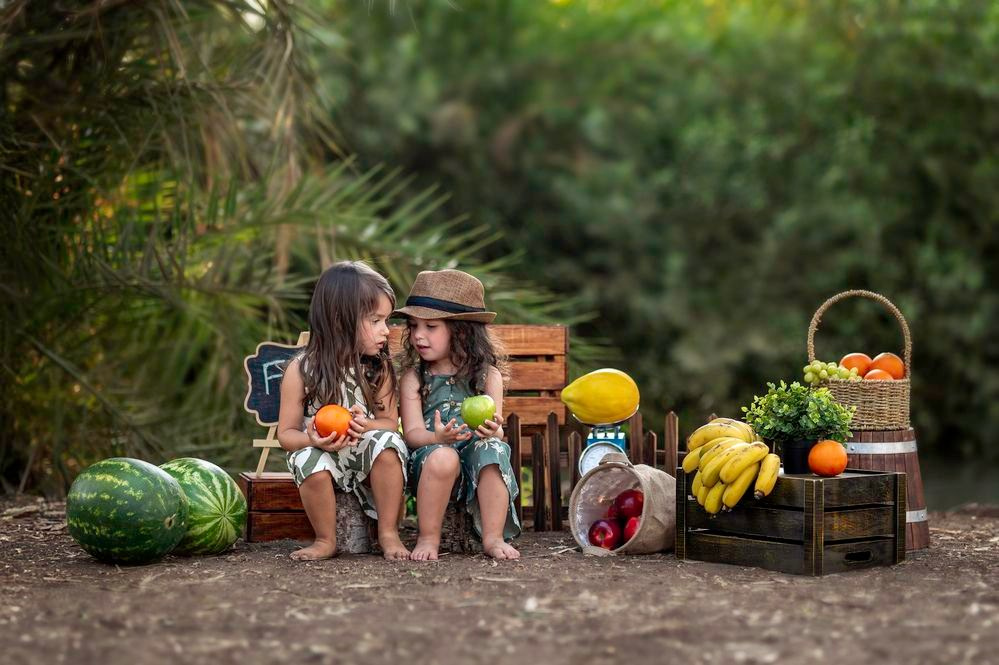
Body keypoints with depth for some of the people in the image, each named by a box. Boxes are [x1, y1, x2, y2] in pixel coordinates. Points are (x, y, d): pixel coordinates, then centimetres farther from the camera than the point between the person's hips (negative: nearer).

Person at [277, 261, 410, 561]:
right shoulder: (300, 370, -11)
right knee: (309, 458, -34)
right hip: (325, 457, -1)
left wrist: (366, 427, -25)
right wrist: (314, 441, -29)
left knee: (387, 442, -29)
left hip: (367, 458, 2)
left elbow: (390, 422, -2)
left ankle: (389, 533, -14)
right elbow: (286, 434, -7)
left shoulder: (379, 367, -4)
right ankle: (326, 541, -11)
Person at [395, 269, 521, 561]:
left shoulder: (487, 375, 6)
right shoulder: (413, 378, 4)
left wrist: (491, 432, -27)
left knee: (492, 449, -31)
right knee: (442, 456, -34)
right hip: (427, 460, -1)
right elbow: (412, 433, -5)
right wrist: (438, 437, -28)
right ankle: (428, 538, -20)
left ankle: (493, 537, -25)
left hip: (475, 461, 1)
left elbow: (497, 431, -1)